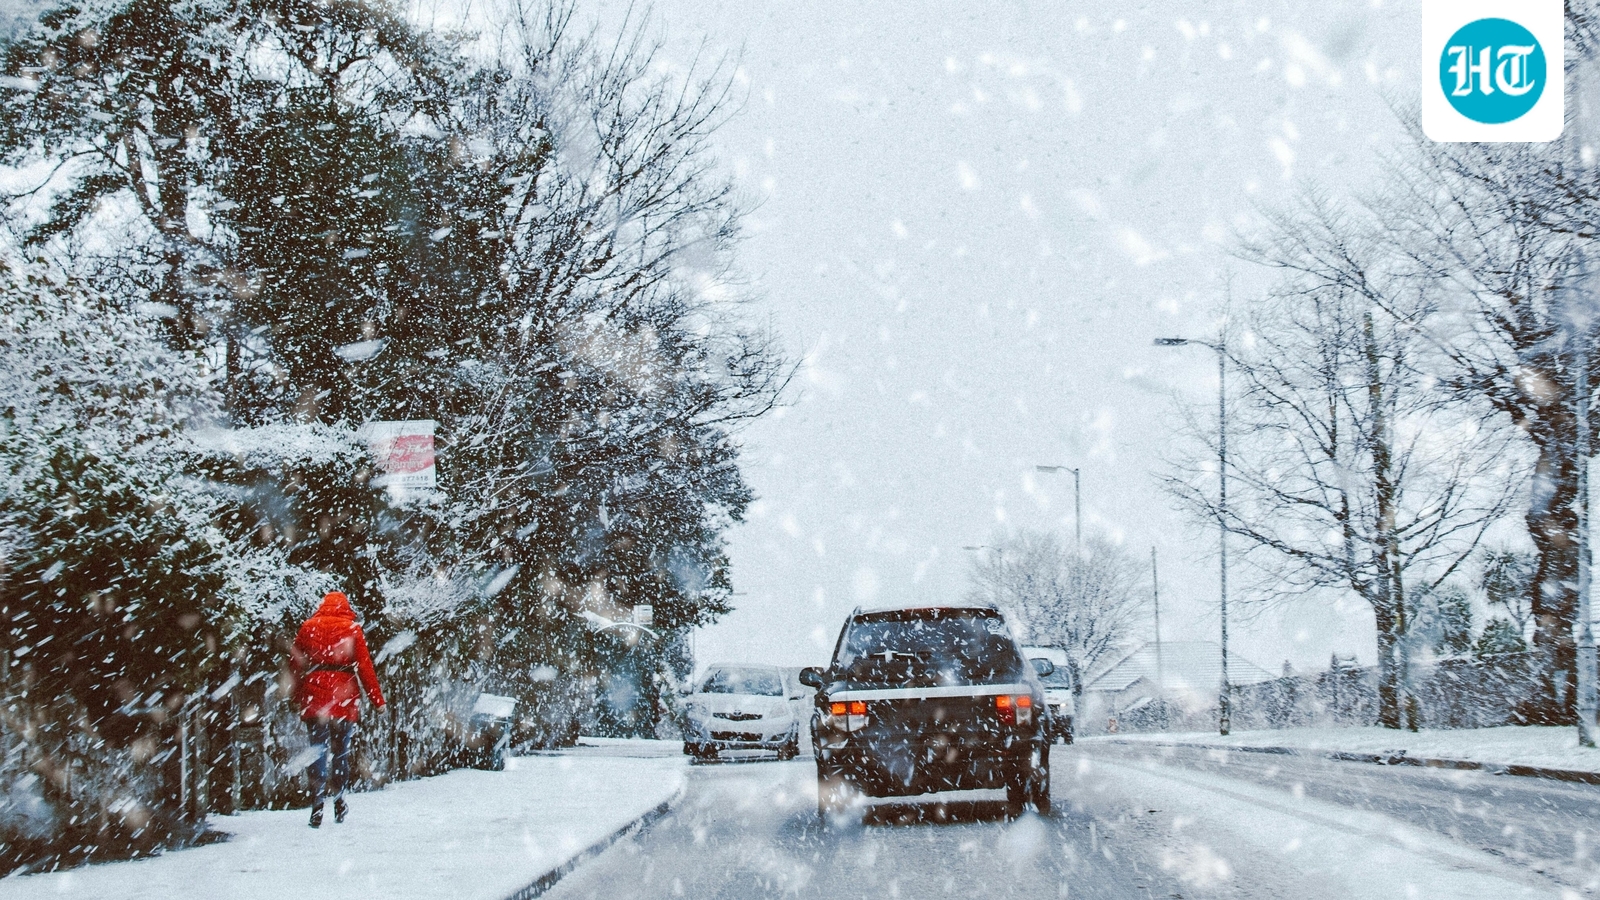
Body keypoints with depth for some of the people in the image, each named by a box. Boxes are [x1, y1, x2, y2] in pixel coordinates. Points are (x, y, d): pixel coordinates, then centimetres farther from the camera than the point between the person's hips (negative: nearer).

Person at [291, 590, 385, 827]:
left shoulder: (308, 628, 6)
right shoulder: (353, 630, 1)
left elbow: (295, 663, 7)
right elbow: (365, 666, -2)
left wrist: (297, 696, 15)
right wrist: (377, 699, 1)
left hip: (314, 695, 1)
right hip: (344, 696, -1)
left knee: (318, 748, 0)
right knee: (341, 750, 14)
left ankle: (317, 805, -14)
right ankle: (338, 799, 20)